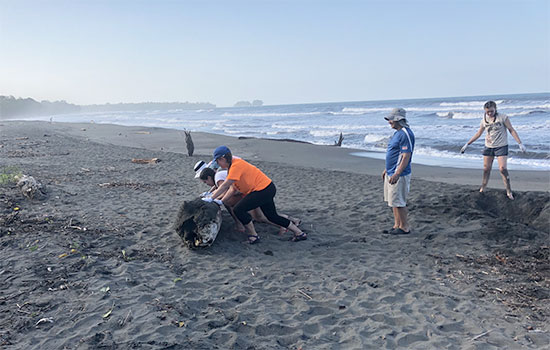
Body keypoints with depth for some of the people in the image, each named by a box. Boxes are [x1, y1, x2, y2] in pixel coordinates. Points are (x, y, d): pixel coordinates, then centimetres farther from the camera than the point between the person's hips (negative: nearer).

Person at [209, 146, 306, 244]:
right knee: (272, 216, 19)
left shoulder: (236, 166, -18)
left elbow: (225, 186, -20)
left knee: (238, 210, -13)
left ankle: (254, 236, -2)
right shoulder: (231, 166, 13)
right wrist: (221, 202, 6)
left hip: (263, 190, -11)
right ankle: (299, 233, 27)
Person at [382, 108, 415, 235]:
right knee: (392, 201, 15)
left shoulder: (406, 134, -17)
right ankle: (397, 225, 24)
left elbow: (406, 156, -23)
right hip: (391, 173, 10)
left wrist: (397, 174, -27)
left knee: (398, 202, -4)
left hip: (399, 174, -10)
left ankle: (405, 227, 8)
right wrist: (387, 169, 24)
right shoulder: (397, 133, 15)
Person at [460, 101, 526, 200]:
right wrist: (467, 144, 15)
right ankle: (482, 190, 14)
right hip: (488, 147, 4)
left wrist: (520, 144, -10)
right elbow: (478, 133, 15)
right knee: (486, 169, 4)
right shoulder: (484, 120, 5)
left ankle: (509, 191, -4)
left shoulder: (503, 117, -6)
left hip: (501, 146, -4)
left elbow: (512, 130, -4)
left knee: (503, 168, -14)